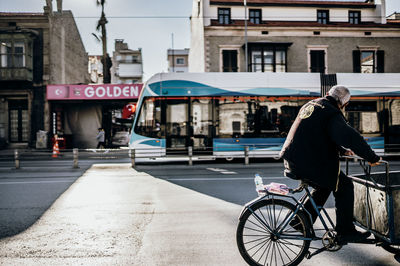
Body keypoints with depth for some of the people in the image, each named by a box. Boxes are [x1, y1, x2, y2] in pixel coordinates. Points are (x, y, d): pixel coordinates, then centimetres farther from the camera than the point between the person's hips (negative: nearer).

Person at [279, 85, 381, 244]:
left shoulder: (310, 105, 19)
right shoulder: (331, 113, -10)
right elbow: (351, 137, -20)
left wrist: (342, 151, 33)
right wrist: (372, 157, -10)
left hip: (291, 161, 9)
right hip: (308, 164, -9)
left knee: (325, 185, 28)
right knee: (344, 185, 5)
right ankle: (345, 232, 8)